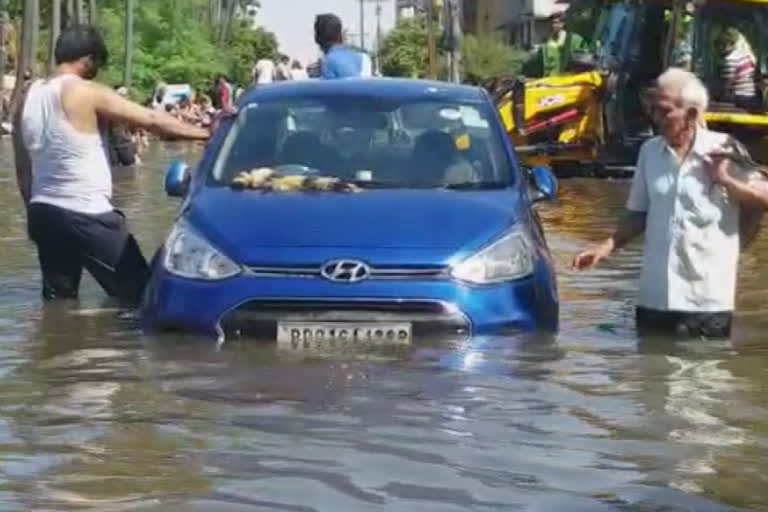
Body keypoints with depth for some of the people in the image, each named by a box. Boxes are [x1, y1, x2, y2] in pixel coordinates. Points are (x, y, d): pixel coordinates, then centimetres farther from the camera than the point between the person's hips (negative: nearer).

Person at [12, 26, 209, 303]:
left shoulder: (29, 96, 8)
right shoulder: (88, 93, -11)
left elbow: (22, 167, 13)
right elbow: (152, 120, -8)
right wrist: (205, 132, 0)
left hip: (44, 212, 8)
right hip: (86, 216, -7)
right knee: (138, 293, 0)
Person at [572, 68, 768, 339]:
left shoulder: (724, 150, -5)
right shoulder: (649, 151, 8)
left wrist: (726, 179, -15)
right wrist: (606, 247, 3)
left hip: (707, 300, -4)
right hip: (654, 297, 4)